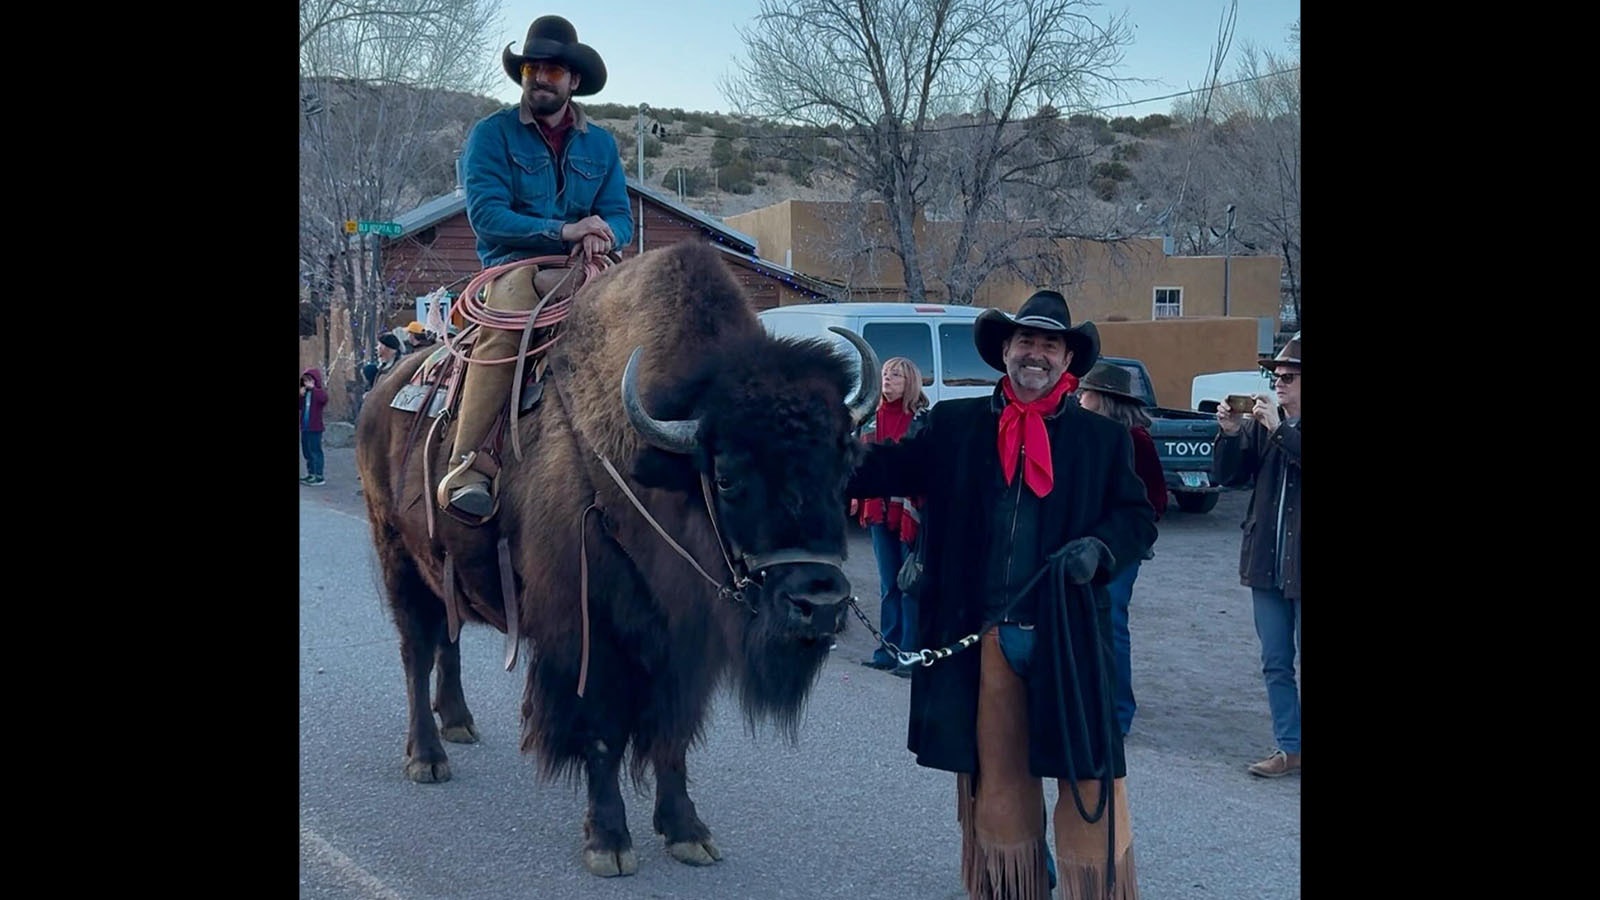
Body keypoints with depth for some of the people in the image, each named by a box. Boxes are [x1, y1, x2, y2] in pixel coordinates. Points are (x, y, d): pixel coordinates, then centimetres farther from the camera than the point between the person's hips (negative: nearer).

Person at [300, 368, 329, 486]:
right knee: (307, 451, 14)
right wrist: (301, 396, -3)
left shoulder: (319, 392, -9)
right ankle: (311, 474, 24)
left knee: (315, 451, -7)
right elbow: (300, 406, 13)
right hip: (305, 427, 8)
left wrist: (313, 388, -24)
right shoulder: (305, 393, 14)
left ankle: (319, 477, -5)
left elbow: (324, 398, -32)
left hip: (315, 427, -8)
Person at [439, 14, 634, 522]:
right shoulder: (492, 134, 6)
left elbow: (620, 217, 12)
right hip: (516, 262, -4)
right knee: (506, 322, -37)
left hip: (584, 268, 4)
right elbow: (486, 213, -6)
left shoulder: (600, 144, 18)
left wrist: (602, 235, -14)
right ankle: (469, 465, -40)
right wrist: (563, 230, -16)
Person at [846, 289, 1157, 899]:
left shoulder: (1103, 438, 6)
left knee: (1088, 777, 2)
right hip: (985, 635, 1)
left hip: (1068, 635, -1)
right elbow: (888, 467, -3)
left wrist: (1099, 549, -15)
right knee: (997, 773, 14)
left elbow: (1138, 519, 6)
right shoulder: (954, 425, 6)